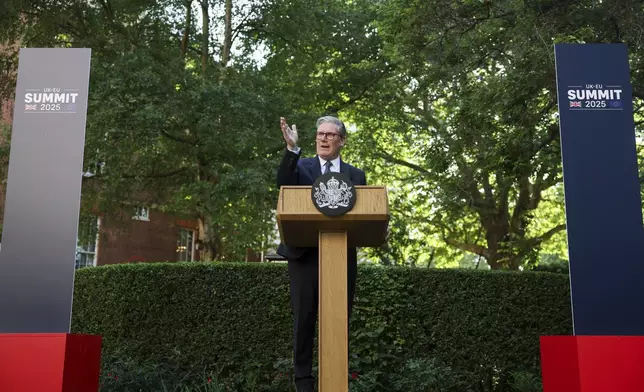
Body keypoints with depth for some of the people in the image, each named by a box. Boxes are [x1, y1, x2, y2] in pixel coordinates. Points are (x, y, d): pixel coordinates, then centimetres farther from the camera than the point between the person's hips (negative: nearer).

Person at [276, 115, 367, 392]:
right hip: (305, 253, -1)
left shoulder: (356, 175, 13)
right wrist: (291, 148, -26)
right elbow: (283, 185, -14)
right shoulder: (300, 166, 7)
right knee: (304, 318, 2)